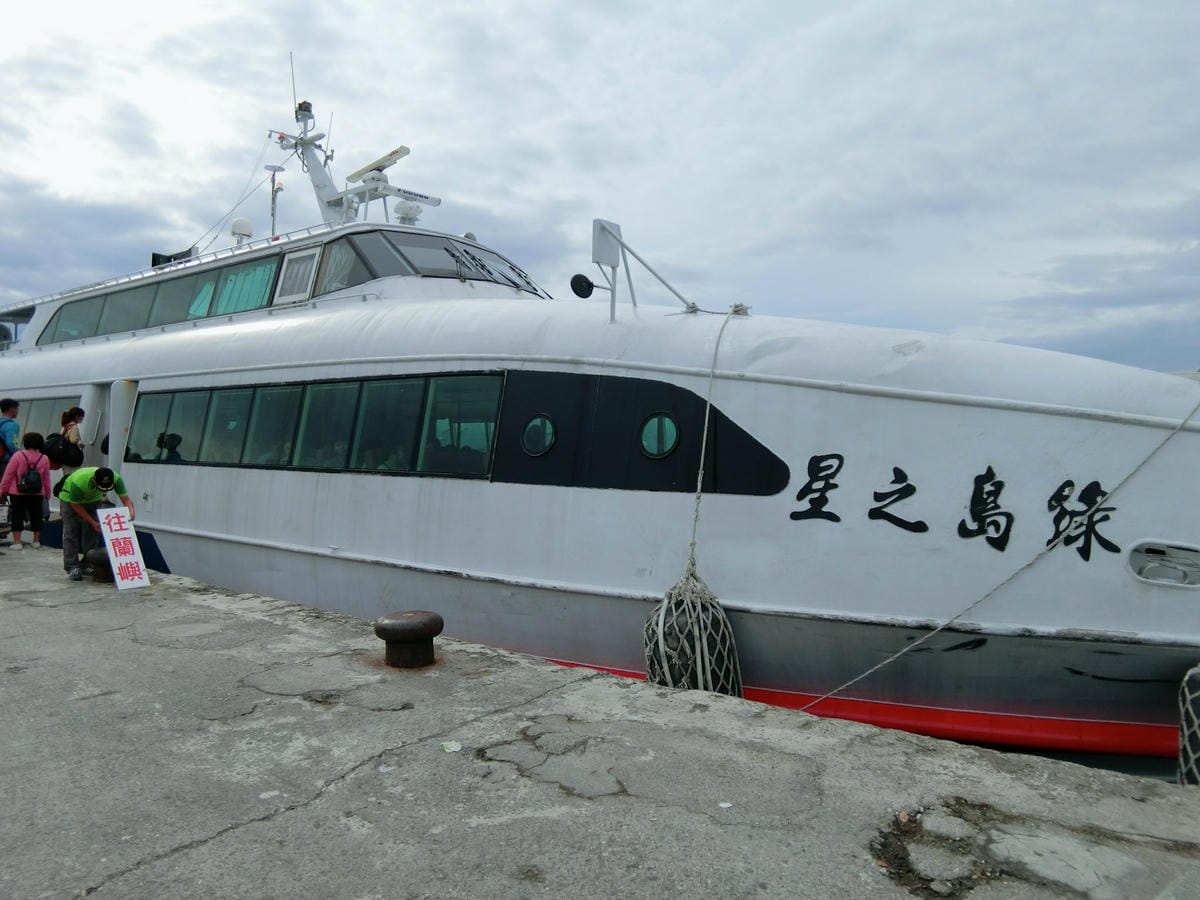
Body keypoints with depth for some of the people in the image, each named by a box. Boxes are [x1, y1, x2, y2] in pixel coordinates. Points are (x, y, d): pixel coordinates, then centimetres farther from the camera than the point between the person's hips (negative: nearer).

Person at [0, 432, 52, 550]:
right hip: (37, 494, 2)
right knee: (36, 516, 12)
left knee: (17, 516, 4)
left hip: (17, 493, -2)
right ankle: (37, 541, 19)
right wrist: (47, 492, 15)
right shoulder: (44, 459, -2)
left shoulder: (18, 456, -9)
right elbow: (46, 479, 4)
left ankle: (17, 542, 3)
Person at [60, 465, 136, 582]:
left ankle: (86, 565, 11)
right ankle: (72, 567, -7)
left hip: (93, 499, 4)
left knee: (92, 532, 1)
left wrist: (131, 513, -51)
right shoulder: (78, 482, -42)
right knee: (71, 532, -10)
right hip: (70, 498, -4)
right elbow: (76, 505, -25)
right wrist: (92, 522, -29)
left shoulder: (115, 478, -33)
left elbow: (126, 499, -29)